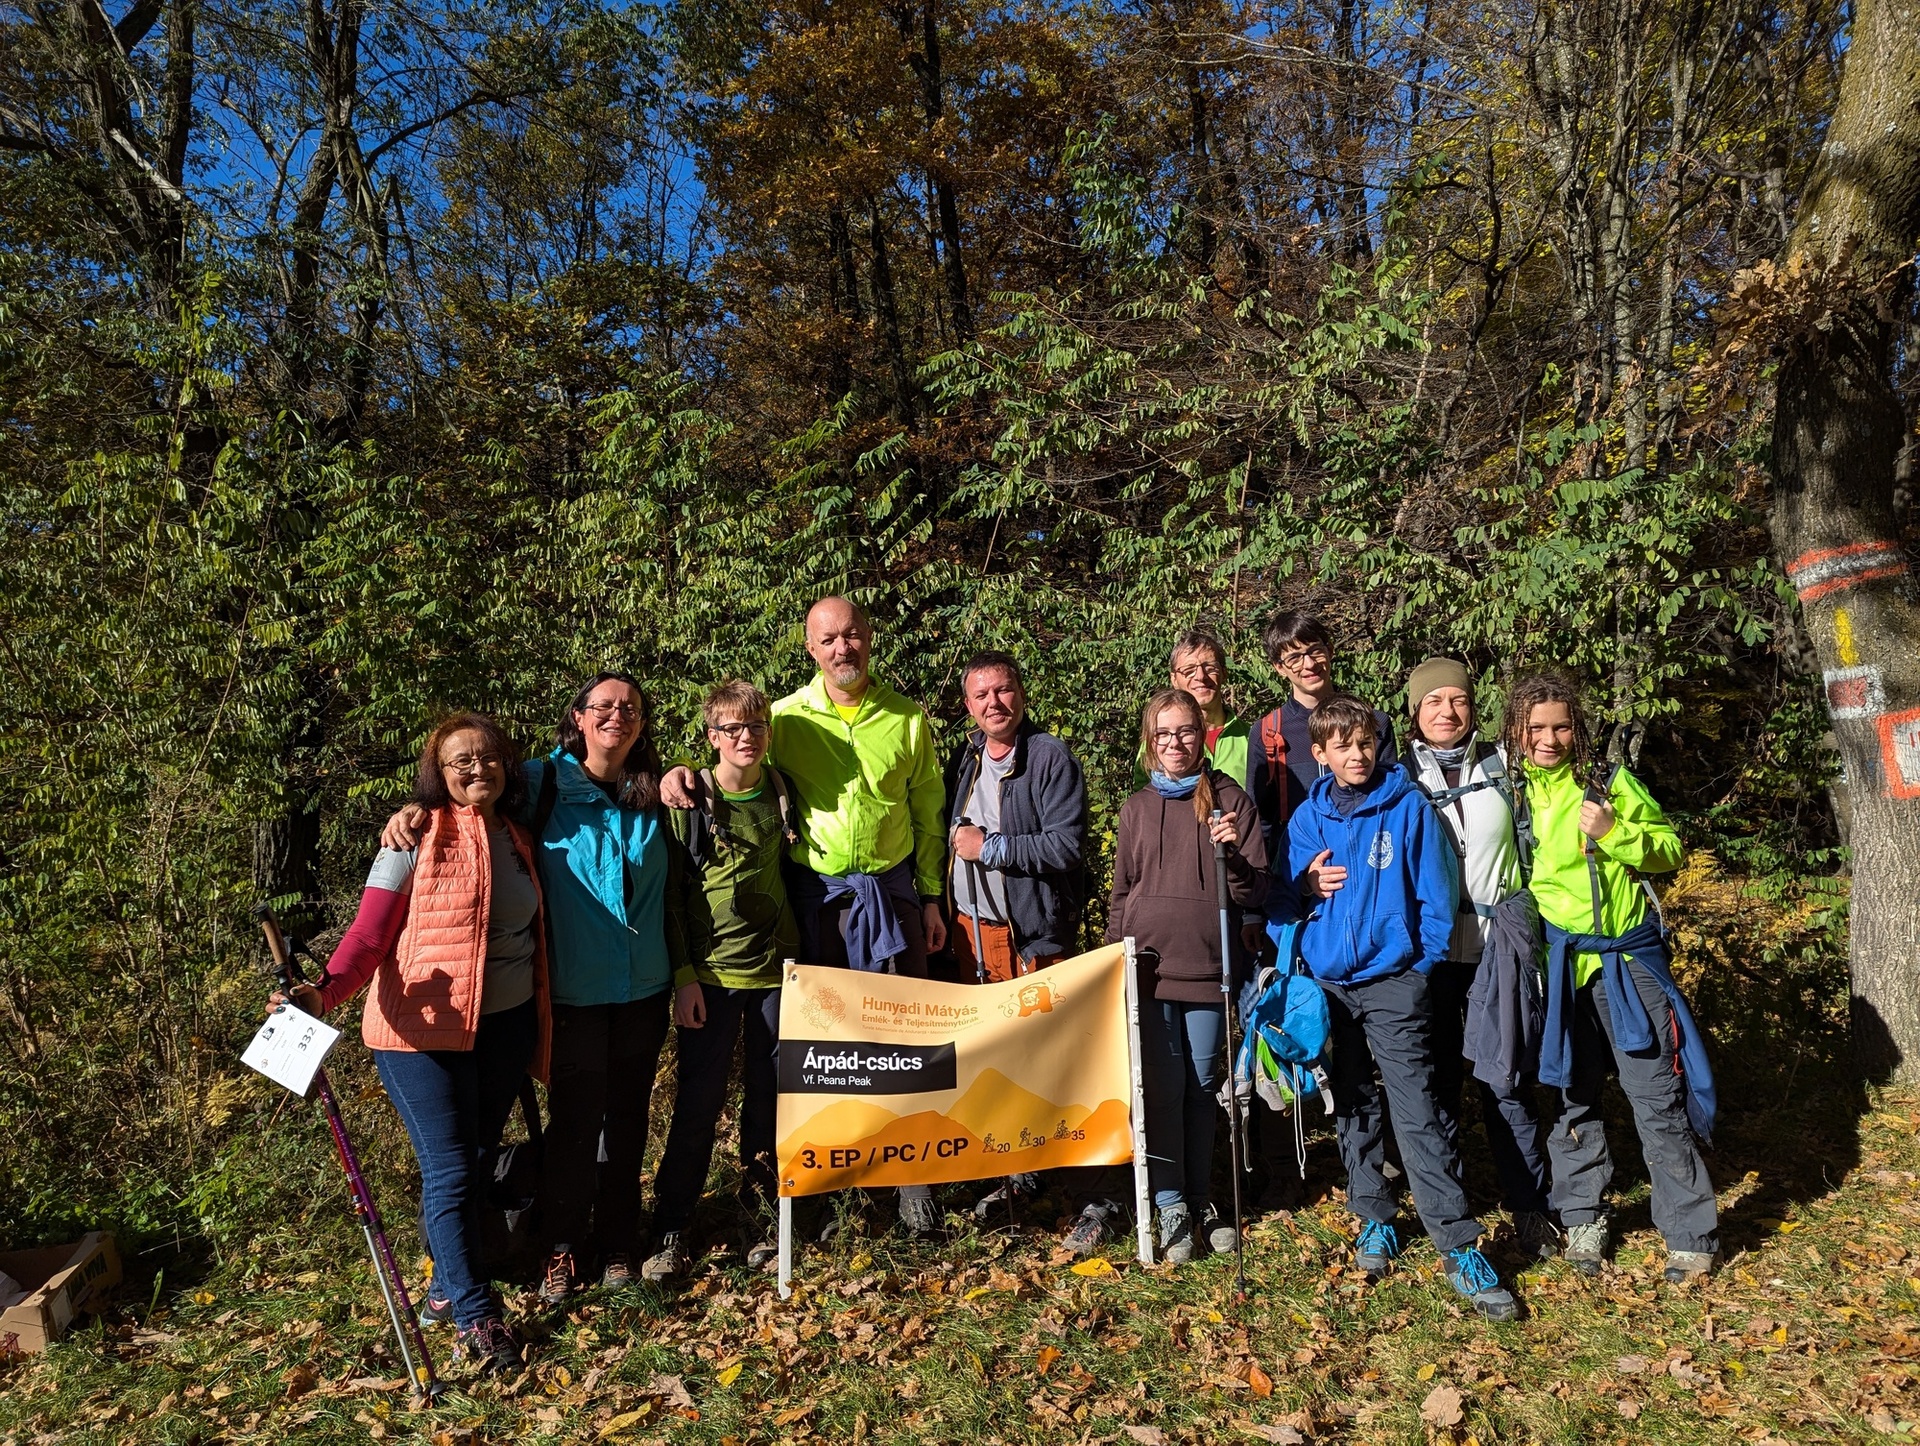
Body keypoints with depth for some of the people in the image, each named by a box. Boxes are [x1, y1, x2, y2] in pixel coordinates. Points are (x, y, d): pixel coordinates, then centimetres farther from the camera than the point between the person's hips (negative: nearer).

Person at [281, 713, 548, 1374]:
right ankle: (476, 1315, 10)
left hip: (506, 1026, 6)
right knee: (450, 1171, -2)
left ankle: (446, 1284, 35)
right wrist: (325, 991, -32)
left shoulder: (517, 839, 7)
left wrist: (539, 1025, 12)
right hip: (425, 1028, -5)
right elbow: (369, 935, -15)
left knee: (478, 1159, 15)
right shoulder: (416, 837, -10)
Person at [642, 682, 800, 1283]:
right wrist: (684, 975, -8)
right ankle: (669, 1231, 17)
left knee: (770, 1099, 10)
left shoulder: (783, 794, 4)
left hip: (777, 968, 3)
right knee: (697, 1104, 3)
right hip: (711, 974, -3)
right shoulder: (690, 801, -6)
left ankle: (762, 1215, 26)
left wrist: (800, 956, 10)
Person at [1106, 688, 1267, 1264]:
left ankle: (1200, 1200, 24)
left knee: (1202, 1088, 9)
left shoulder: (1230, 799, 0)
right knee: (1162, 1089, 1)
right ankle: (1170, 1205, 13)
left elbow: (1256, 892, -2)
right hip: (1149, 966, 1)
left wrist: (1232, 856, -21)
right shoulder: (1137, 809, 7)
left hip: (1210, 966, -1)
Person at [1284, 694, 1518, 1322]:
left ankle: (1460, 1249, 1)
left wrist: (1421, 964, -5)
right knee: (1353, 1109, 14)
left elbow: (1436, 892, -3)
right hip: (1329, 983, 4)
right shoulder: (1308, 819, 5)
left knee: (1418, 1113, -7)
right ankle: (1375, 1219, 30)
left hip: (1394, 981, -3)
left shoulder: (1409, 806, -4)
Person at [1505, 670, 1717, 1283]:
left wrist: (1614, 833, -15)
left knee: (1656, 1093, 0)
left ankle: (1690, 1234, 14)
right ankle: (1583, 1219, 25)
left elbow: (1670, 850, 1)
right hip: (1554, 961, 2)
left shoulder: (1609, 782, -1)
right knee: (1571, 1091, 11)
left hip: (1626, 956, -2)